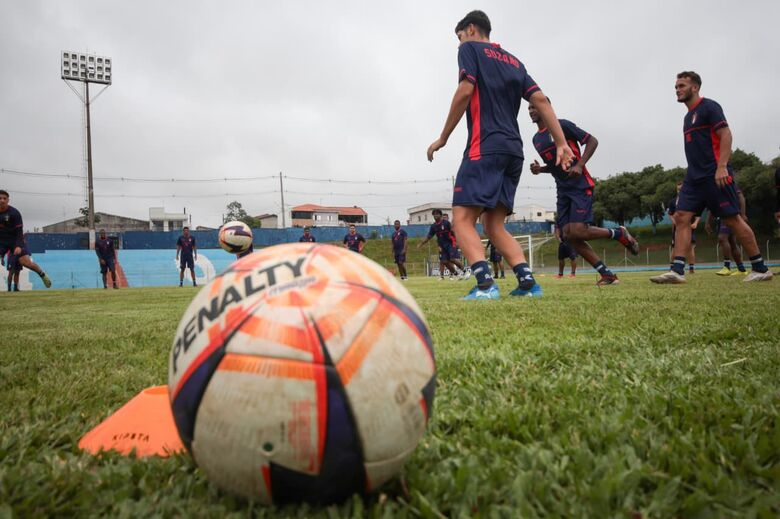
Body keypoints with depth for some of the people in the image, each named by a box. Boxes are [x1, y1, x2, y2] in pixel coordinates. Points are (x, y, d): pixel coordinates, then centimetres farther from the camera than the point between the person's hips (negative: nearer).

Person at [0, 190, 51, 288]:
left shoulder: (14, 213, -13)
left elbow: (19, 231, -14)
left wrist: (18, 246, -25)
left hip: (15, 240, -4)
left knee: (25, 261, -16)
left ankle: (42, 274, 6)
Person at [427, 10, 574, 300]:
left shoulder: (470, 49, 7)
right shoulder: (513, 62, 25)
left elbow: (465, 91, -9)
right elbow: (540, 100, 14)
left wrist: (443, 139, -2)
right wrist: (561, 144, 8)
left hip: (485, 147, -7)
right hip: (514, 151, 7)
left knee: (462, 219, -10)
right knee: (494, 225, 9)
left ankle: (486, 285, -27)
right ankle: (528, 282, -4)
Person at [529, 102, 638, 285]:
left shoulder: (562, 125, -6)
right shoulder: (536, 139, 16)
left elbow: (592, 141, -5)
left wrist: (579, 165, -18)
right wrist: (540, 169, 5)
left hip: (581, 186, -7)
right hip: (562, 190, 7)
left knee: (577, 232, -19)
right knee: (567, 236, -5)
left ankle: (619, 233, 9)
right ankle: (607, 274, 2)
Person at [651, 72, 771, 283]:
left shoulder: (709, 107, -4)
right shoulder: (688, 116, 20)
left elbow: (725, 135, -13)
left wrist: (722, 166, -23)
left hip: (715, 176, -8)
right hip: (694, 178, 8)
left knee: (732, 219, -3)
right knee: (682, 217, -5)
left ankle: (760, 269, 9)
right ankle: (677, 271, -11)